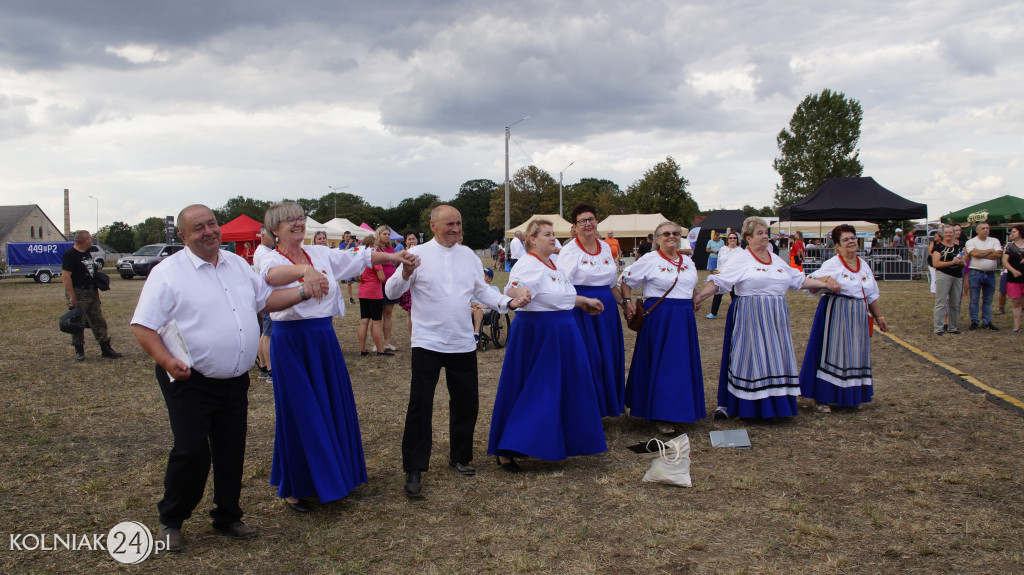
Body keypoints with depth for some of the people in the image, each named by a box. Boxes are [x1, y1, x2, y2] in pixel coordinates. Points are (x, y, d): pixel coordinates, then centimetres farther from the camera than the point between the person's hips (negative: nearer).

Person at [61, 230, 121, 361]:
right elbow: (66, 276, -18)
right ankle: (79, 351, 9)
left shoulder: (88, 253, 15)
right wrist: (72, 296, -23)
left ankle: (105, 348, 13)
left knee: (99, 321, 8)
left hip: (92, 292, 8)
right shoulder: (69, 255, -12)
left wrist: (96, 290, 18)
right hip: (78, 293, -8)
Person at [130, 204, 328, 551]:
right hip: (190, 381, -6)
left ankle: (227, 517, 29)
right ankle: (170, 521, 19)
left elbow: (265, 300, 21)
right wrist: (166, 360, -26)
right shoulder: (168, 273, -9)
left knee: (232, 452, 11)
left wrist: (303, 292, 8)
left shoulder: (237, 264, 11)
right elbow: (142, 327, -12)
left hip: (235, 380, 6)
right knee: (191, 452, -5)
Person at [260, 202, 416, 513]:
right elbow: (272, 276, -34)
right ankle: (293, 488, 17)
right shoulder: (273, 260, -10)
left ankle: (333, 475, 30)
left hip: (324, 339, 6)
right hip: (292, 343, -6)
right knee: (299, 413, 1)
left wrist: (391, 257, -8)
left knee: (334, 407, 12)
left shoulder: (321, 253, 8)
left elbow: (357, 258, 6)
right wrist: (304, 270, -54)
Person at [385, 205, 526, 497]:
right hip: (427, 343, -4)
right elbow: (391, 292, -8)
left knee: (466, 402, 13)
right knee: (420, 405, -5)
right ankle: (414, 470, 5)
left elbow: (482, 291, 13)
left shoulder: (469, 256, 9)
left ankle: (460, 457, 32)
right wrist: (405, 273, -27)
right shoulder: (418, 254, -4)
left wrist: (509, 302, -2)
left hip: (463, 343, 5)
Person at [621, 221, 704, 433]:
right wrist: (627, 302, -11)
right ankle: (661, 415, 3)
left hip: (684, 319, 6)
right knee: (660, 365, -4)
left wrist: (693, 304, 16)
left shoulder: (688, 261, 13)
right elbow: (625, 281, 0)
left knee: (683, 363, 9)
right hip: (658, 318, -6)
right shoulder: (649, 260, -4)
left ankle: (681, 408, 24)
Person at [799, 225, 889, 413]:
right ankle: (823, 398, 2)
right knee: (832, 353, -5)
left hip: (859, 316, 6)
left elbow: (871, 296, 19)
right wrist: (824, 282, -33)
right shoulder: (832, 265, -7)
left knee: (856, 355, 10)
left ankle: (852, 396, 22)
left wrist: (879, 316, 18)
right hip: (836, 313, -6)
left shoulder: (864, 265, 12)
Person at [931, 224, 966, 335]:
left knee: (955, 303, 9)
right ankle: (938, 328, -8)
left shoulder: (959, 245, 14)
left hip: (957, 276, 6)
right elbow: (935, 263, -11)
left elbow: (964, 262, 20)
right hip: (943, 275, -6)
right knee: (941, 302, -8)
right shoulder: (939, 246, -2)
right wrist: (952, 262, -16)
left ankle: (952, 327, 18)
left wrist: (960, 262, -3)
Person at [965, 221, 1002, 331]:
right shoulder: (971, 242, 1)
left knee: (988, 300, 9)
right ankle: (974, 322, 9)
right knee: (974, 299, 1)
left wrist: (981, 254, -11)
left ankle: (986, 322, 16)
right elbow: (975, 253, -18)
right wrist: (991, 251, -7)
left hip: (990, 274, 3)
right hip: (976, 273, -3)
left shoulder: (994, 241, 8)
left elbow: (999, 254, -8)